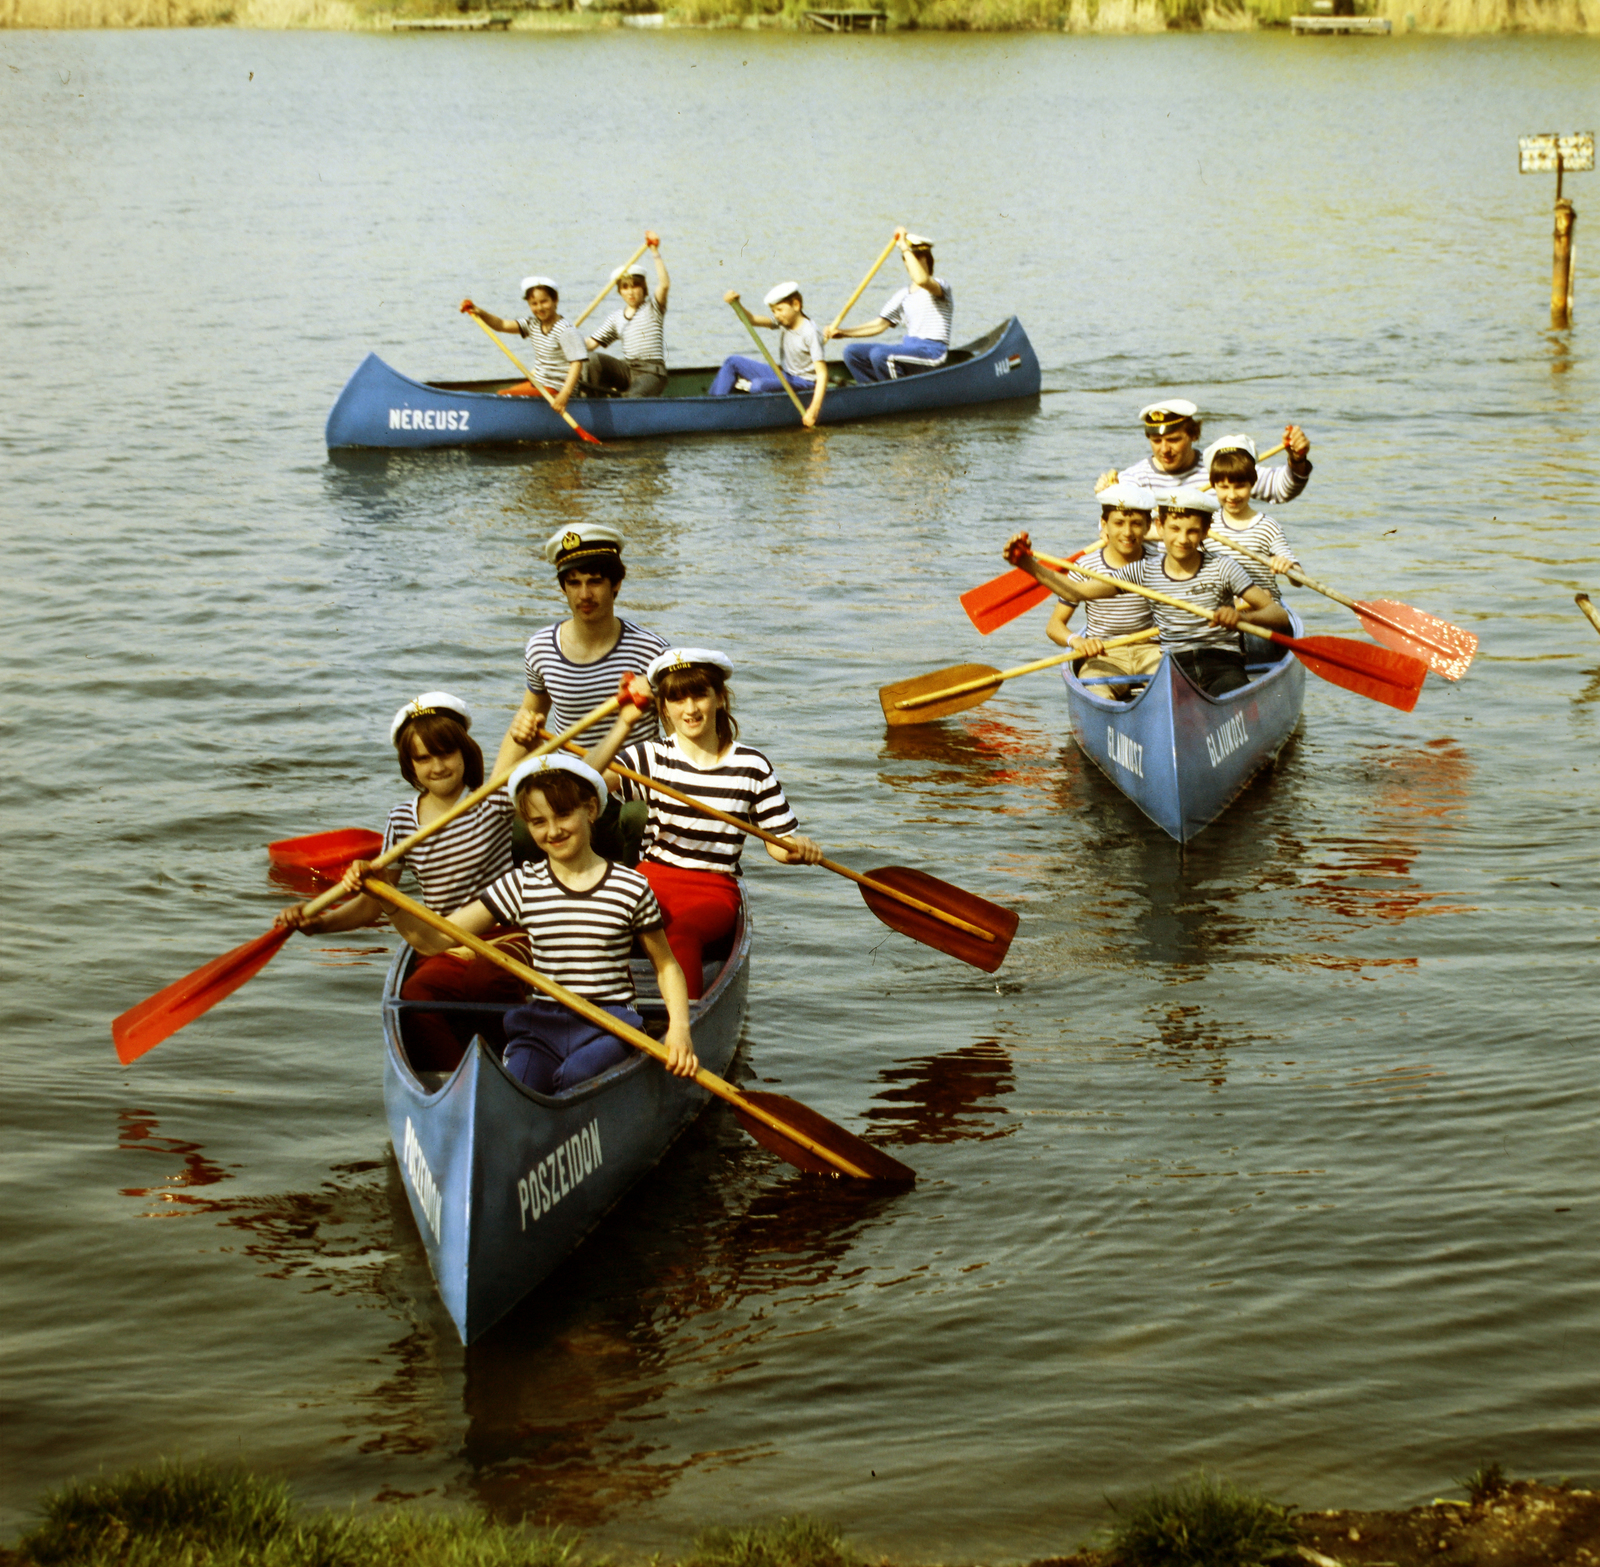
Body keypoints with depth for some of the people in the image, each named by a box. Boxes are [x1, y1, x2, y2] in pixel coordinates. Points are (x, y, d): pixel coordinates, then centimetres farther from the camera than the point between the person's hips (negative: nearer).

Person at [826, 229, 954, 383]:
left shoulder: (940, 286, -5)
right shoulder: (902, 295, 19)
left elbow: (921, 280, -31)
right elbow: (879, 324, 16)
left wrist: (905, 248, -24)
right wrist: (843, 332, 4)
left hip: (932, 351, -8)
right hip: (908, 347, 8)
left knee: (879, 354, -32)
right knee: (852, 352, -3)